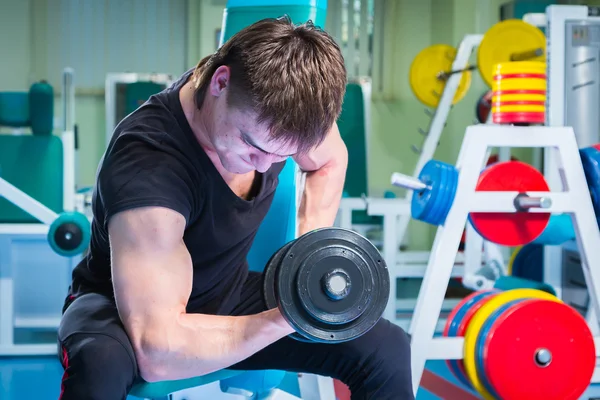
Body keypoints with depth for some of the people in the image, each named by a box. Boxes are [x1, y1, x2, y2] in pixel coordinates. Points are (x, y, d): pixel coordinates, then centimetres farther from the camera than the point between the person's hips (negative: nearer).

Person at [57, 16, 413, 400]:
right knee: (102, 364, -40)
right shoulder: (147, 163, -36)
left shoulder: (270, 111, -18)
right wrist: (287, 319, -39)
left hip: (228, 294, 5)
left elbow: (329, 161, 7)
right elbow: (158, 350, -40)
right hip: (125, 307, -5)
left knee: (385, 348, -10)